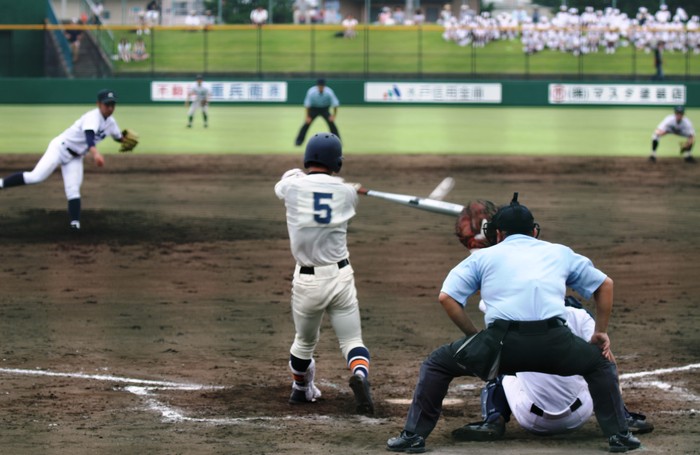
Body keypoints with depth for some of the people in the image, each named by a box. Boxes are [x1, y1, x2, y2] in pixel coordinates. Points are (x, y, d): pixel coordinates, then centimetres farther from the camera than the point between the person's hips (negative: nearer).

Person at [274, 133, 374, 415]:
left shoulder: (292, 186, -7)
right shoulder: (347, 192, -3)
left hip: (307, 281, 0)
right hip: (340, 277, 0)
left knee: (304, 341, 21)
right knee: (352, 341, 5)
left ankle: (301, 390, 42)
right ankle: (360, 375, -25)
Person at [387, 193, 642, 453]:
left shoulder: (484, 256, 24)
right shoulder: (560, 253, 29)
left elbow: (447, 297, 13)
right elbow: (605, 284, 35)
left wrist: (474, 336, 20)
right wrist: (600, 333, 40)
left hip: (503, 343, -1)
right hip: (553, 342, 1)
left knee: (437, 364, 21)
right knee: (600, 363, 29)